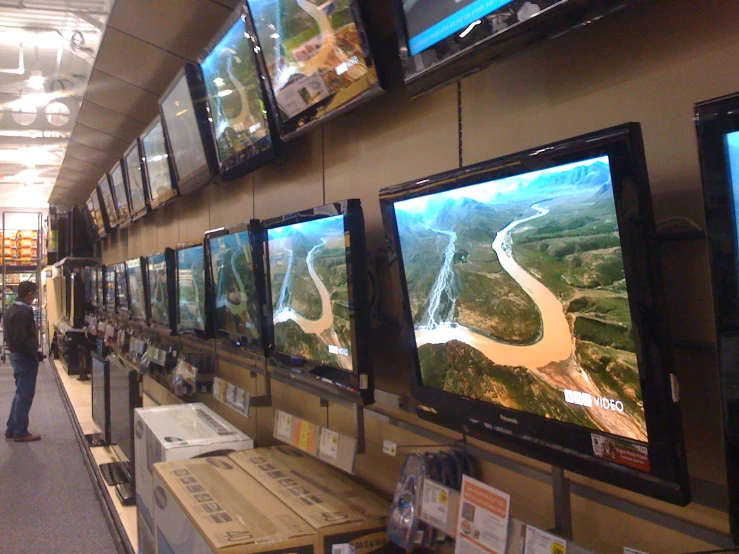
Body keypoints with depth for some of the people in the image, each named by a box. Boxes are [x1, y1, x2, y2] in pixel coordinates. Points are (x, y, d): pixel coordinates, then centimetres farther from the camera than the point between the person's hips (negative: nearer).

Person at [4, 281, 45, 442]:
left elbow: (10, 335, 17)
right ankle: (20, 432, 6)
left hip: (15, 354, 10)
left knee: (20, 393, 19)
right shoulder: (24, 312, -20)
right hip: (25, 357, -10)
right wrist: (35, 354, -16)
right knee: (25, 395, -1)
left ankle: (12, 428, 25)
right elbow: (22, 339, -26)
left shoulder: (11, 309, 12)